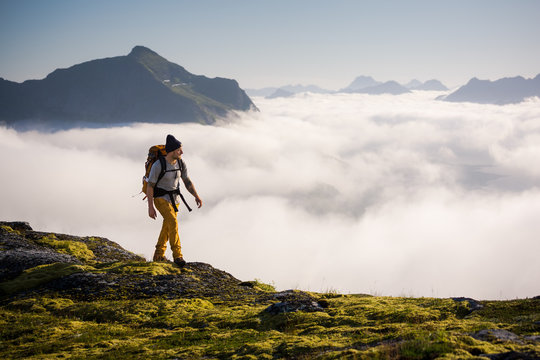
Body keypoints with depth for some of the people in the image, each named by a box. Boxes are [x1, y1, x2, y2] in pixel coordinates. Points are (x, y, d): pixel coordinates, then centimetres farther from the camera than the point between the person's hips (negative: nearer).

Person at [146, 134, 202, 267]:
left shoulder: (181, 163, -6)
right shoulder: (158, 165, -23)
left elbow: (187, 181, 3)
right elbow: (150, 187, -17)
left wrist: (197, 196, -9)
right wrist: (150, 207, -19)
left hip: (174, 199, 6)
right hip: (161, 199, -6)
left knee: (167, 227, 12)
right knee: (173, 222, -25)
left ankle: (158, 256, 29)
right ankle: (177, 255, -20)